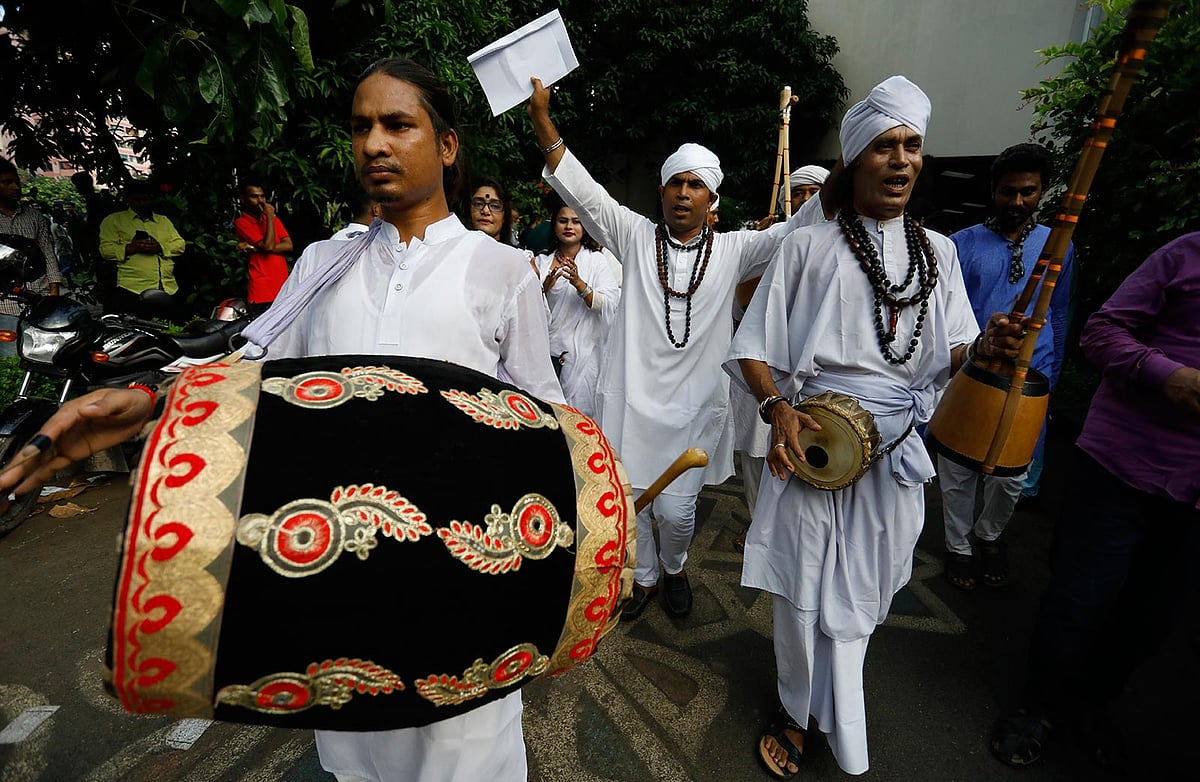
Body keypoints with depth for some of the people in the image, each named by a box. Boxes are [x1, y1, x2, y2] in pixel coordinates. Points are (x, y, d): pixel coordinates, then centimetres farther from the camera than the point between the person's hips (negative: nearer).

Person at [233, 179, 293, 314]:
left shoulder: (273, 219, 16)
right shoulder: (241, 223, -2)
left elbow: (289, 246, 3)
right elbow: (268, 246, -15)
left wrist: (256, 248, -8)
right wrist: (270, 217, -7)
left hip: (283, 289, 5)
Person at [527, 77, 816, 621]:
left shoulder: (731, 251, 6)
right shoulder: (636, 236, 4)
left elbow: (801, 229, 2)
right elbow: (579, 189, -2)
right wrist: (541, 118, -10)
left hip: (695, 403, 0)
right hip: (631, 396, 1)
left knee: (677, 509, 2)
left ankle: (675, 568, 37)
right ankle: (643, 576, 39)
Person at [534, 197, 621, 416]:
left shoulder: (596, 260, 2)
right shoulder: (541, 261, 10)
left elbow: (609, 304, -9)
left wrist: (579, 283, -23)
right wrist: (544, 288, -12)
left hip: (582, 352, -2)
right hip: (547, 351, 2)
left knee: (579, 412, -2)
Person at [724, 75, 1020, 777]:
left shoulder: (937, 252, 10)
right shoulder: (810, 247, -2)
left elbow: (952, 351, 13)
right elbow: (754, 346, -3)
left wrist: (988, 344, -9)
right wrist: (778, 410, -18)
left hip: (895, 452, 4)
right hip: (812, 441, -3)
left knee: (857, 596, 15)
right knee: (806, 593, 6)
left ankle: (805, 715, 41)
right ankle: (798, 714, 33)